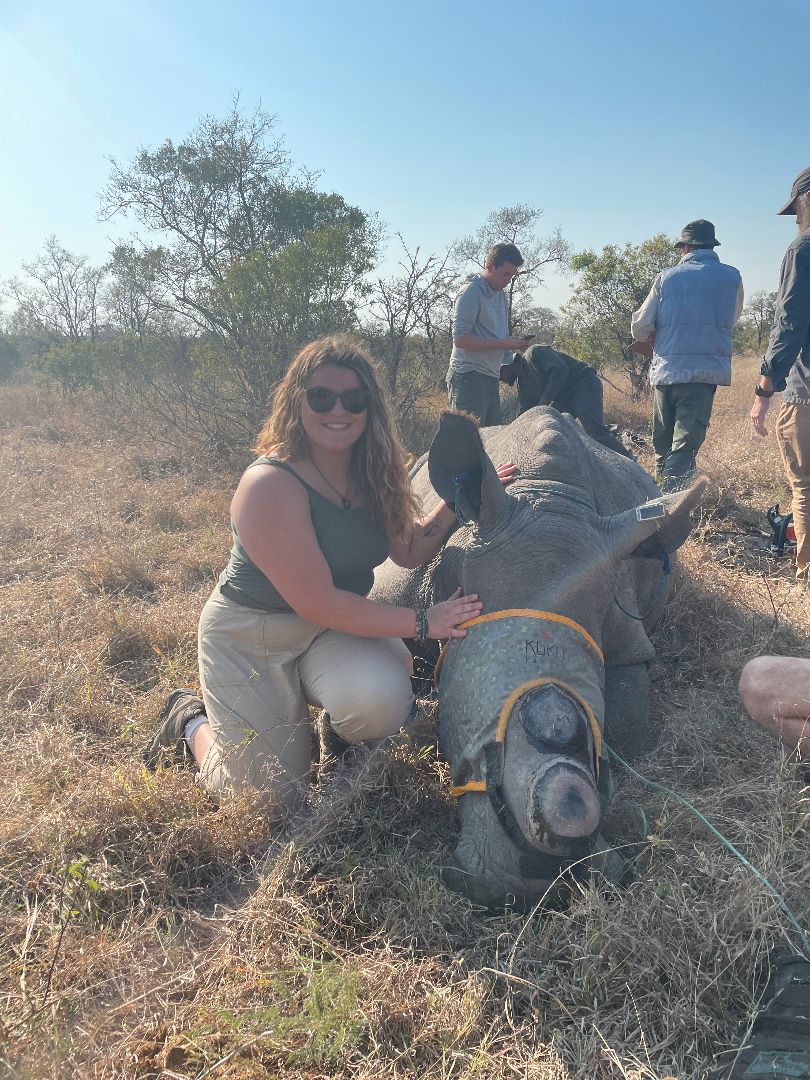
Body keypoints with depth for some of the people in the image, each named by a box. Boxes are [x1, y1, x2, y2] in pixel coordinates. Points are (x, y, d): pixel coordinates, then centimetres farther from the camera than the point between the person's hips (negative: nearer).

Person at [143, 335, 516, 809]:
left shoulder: (373, 473, -5)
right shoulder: (270, 485, -27)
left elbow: (410, 550, 8)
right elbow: (318, 604, -28)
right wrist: (421, 622, -23)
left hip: (338, 622, 5)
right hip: (251, 636, -5)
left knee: (381, 702, -27)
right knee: (272, 799, -1)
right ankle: (192, 722, 29)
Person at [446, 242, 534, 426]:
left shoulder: (500, 294, 19)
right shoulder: (472, 291, -8)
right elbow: (460, 339, -17)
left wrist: (516, 343, 3)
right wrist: (502, 344, -18)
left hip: (491, 377, 9)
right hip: (469, 377, -9)